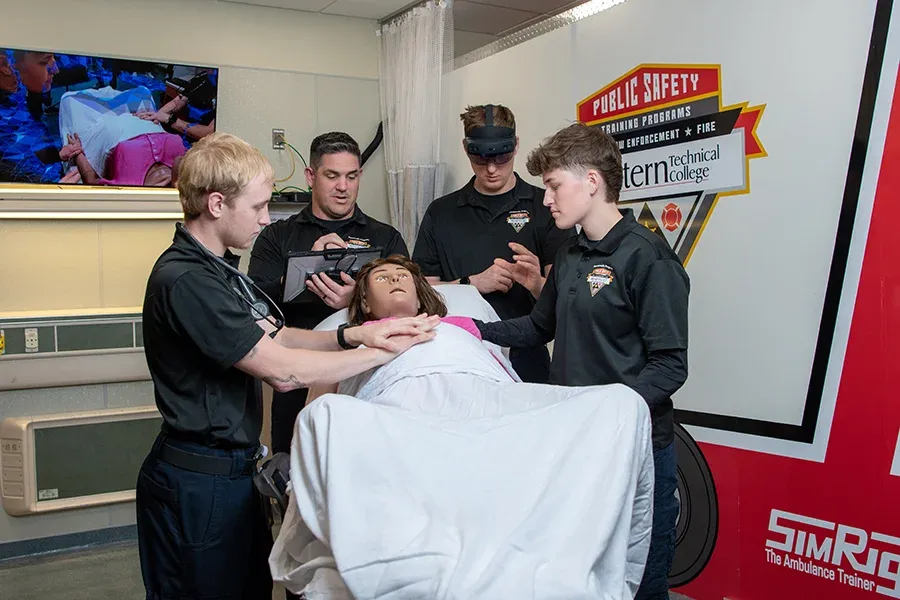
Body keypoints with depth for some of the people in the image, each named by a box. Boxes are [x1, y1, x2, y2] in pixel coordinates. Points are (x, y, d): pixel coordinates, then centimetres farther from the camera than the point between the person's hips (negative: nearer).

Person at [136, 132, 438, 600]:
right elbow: (282, 371, -25)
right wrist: (385, 352, -18)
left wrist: (354, 334, -7)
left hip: (232, 469, 9)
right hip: (198, 484, -9)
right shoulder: (185, 280, -23)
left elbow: (275, 337, 8)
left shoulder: (218, 267, 10)